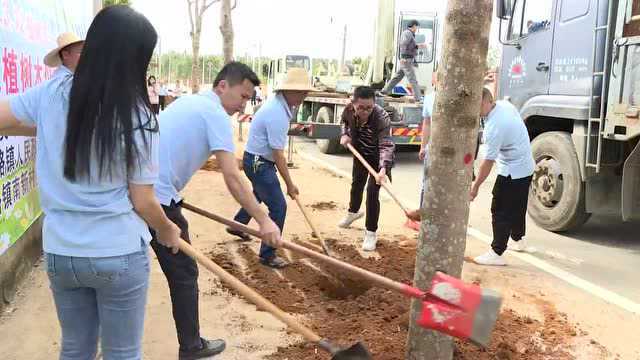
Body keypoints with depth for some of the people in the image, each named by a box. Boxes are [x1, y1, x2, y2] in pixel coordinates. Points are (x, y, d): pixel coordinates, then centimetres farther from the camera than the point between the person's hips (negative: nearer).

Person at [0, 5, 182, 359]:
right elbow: (143, 203, -10)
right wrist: (167, 231, 9)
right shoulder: (138, 118, -15)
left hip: (59, 252, 4)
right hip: (119, 254, -4)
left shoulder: (52, 92, -6)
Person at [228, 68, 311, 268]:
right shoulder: (277, 115, -28)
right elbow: (278, 155, -25)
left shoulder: (279, 103, 3)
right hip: (259, 163, -11)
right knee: (278, 207, -7)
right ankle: (267, 255, 3)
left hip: (257, 160, 11)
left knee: (258, 196, 31)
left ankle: (237, 226, 52)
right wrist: (290, 184, -18)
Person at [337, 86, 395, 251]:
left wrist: (383, 169, -56)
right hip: (360, 153, 6)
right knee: (356, 184, 24)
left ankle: (371, 233, 2)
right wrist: (345, 135, -14)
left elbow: (386, 145, -43)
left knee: (372, 192, -12)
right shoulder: (349, 110, -22)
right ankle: (353, 212, 54)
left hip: (379, 158, -5)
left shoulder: (382, 118, -37)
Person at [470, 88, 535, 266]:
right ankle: (518, 240, 42)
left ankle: (496, 253, -2)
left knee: (500, 211, -6)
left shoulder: (494, 127, -29)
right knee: (517, 207, 25)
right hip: (526, 167, 10)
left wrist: (476, 186, -18)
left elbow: (488, 161, -25)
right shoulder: (505, 104, -2)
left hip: (512, 172, -10)